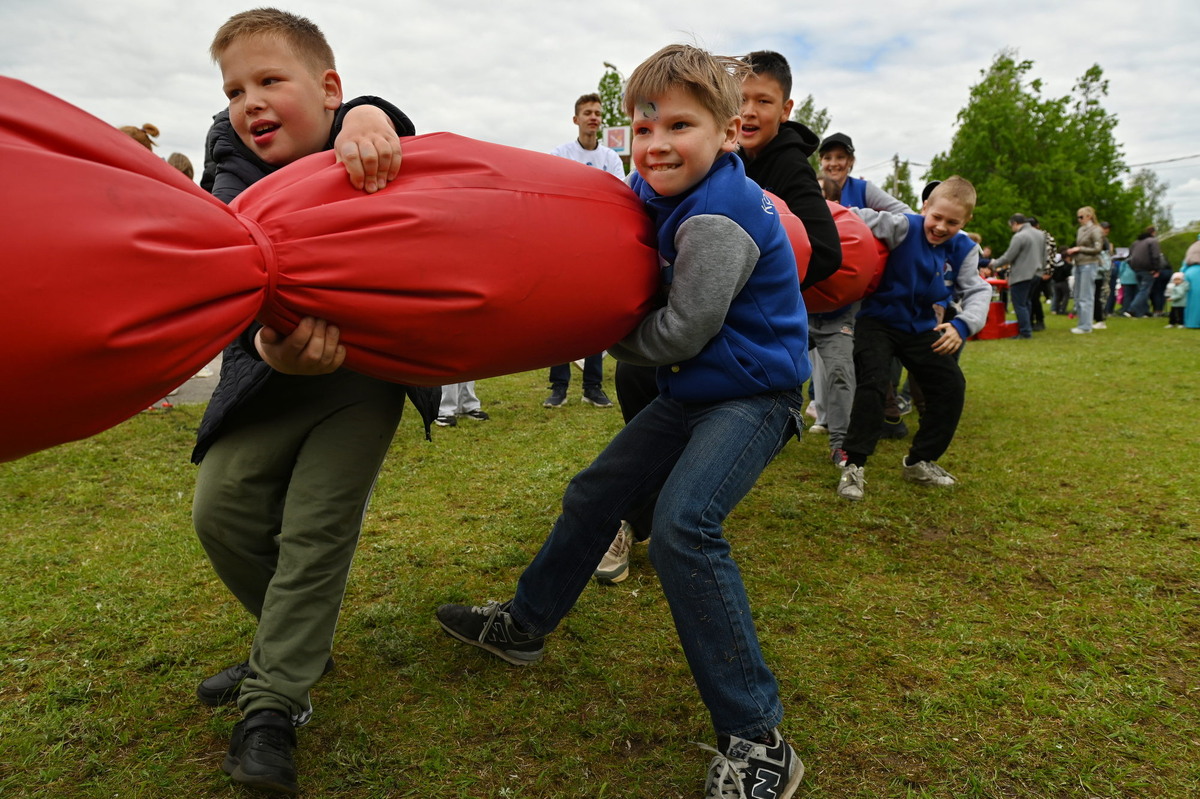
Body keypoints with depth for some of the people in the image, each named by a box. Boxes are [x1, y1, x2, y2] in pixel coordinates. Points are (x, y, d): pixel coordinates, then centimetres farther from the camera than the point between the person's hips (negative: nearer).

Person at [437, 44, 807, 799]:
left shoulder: (719, 218, -24)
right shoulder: (668, 196, 3)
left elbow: (681, 332, -23)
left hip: (753, 395, -9)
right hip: (694, 392, 10)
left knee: (683, 523, -27)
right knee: (596, 492, 14)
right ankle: (526, 624, 35)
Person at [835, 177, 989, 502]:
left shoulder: (964, 250, -5)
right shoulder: (904, 227, -18)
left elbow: (977, 291, -9)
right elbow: (863, 218, -27)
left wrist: (963, 324, -28)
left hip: (922, 328, 6)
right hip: (878, 321, -5)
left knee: (951, 387, 4)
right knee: (873, 383, -24)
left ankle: (919, 462, 20)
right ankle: (854, 466, -15)